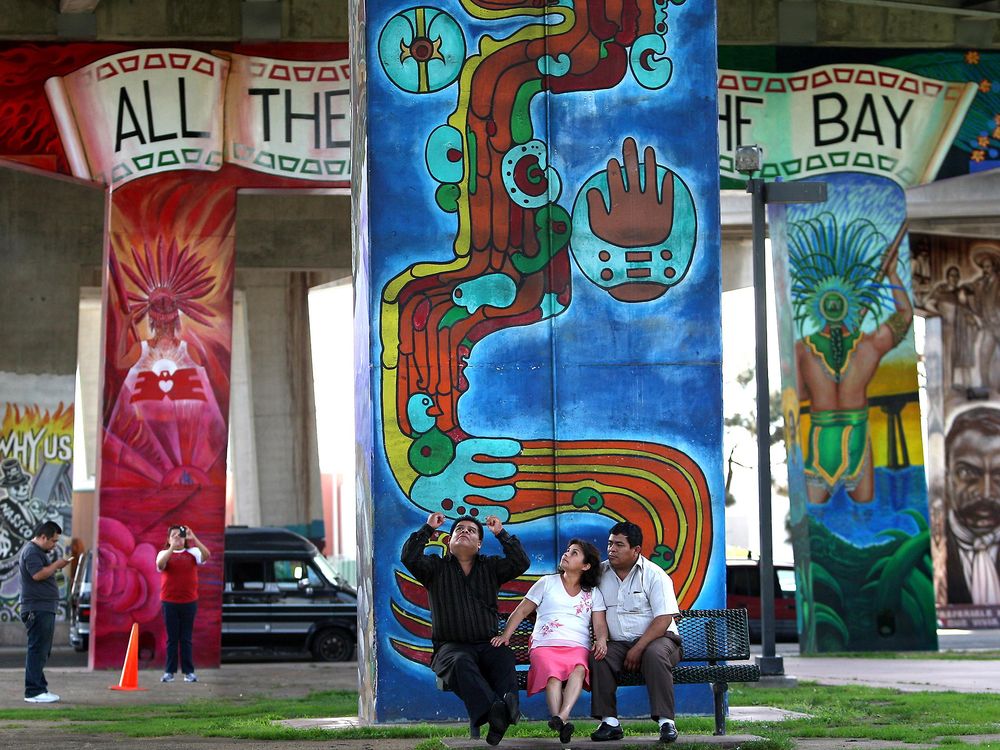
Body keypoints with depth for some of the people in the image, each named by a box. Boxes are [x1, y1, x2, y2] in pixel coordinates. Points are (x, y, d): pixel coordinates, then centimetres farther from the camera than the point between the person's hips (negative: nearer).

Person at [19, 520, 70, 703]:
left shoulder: (38, 551, 22)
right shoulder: (32, 551, -12)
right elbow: (38, 574, -24)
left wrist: (55, 568, 14)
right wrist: (56, 565, -15)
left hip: (45, 609, 11)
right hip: (37, 609, -11)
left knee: (42, 651, 13)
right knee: (37, 649, -11)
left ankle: (39, 688, 18)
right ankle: (34, 691, -11)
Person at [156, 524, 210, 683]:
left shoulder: (192, 552, 5)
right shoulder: (164, 553, 4)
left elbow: (206, 555, -13)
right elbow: (160, 565, -17)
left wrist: (194, 538, -22)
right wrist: (172, 547, -25)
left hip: (189, 602, 0)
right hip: (170, 602, 0)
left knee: (186, 638, 3)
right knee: (172, 638, 2)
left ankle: (189, 672, 6)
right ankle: (169, 671, 5)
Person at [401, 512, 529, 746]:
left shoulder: (490, 566, 21)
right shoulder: (436, 567, 16)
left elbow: (521, 562, 5)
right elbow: (409, 557, -2)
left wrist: (501, 534, 5)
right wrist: (428, 529, 3)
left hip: (487, 644, 2)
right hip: (451, 645, -2)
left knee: (504, 659, -35)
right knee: (461, 662, -38)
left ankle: (507, 707, -60)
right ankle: (491, 711, -63)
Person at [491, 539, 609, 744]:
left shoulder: (593, 594, 21)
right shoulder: (547, 583, 18)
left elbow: (600, 624, 12)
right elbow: (522, 611, 15)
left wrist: (601, 641, -12)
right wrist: (505, 635, -2)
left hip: (577, 648, 1)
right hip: (545, 646, -1)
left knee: (579, 669, -37)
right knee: (553, 674, -36)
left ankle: (562, 717, -57)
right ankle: (562, 724, -56)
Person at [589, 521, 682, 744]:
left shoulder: (654, 575, -7)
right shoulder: (600, 573, 7)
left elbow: (664, 619, -13)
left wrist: (638, 649, -22)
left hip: (656, 639, -4)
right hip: (618, 644, 4)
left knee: (655, 654, -37)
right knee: (597, 657, -27)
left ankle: (666, 722, -37)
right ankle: (609, 722, -25)